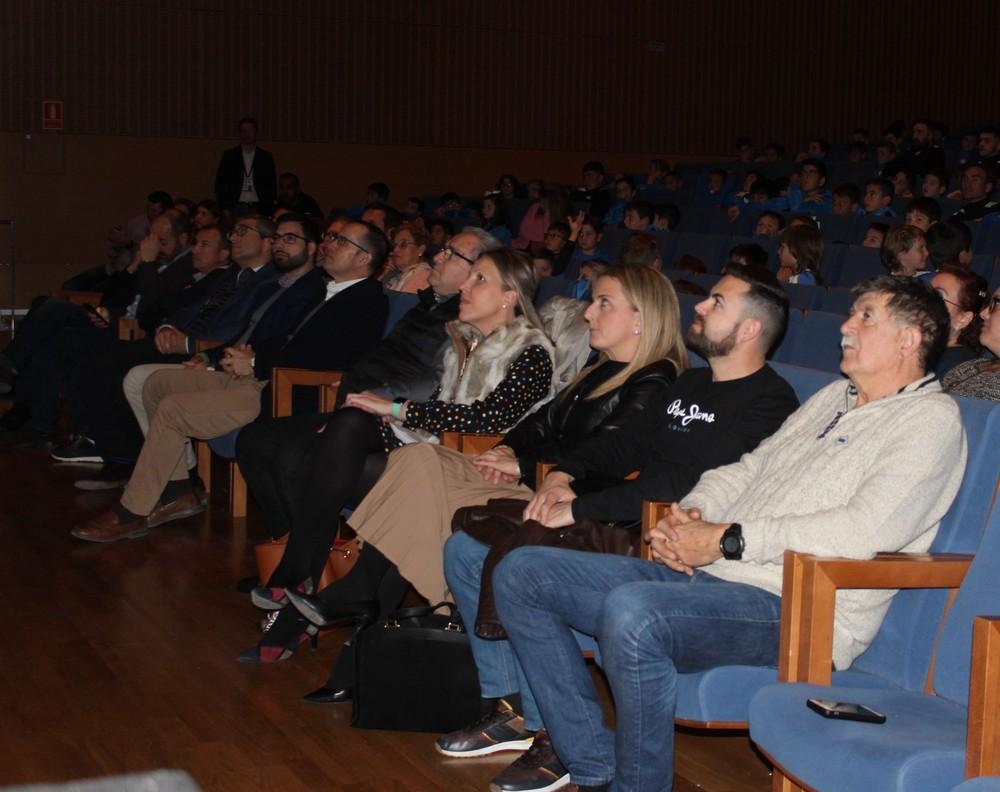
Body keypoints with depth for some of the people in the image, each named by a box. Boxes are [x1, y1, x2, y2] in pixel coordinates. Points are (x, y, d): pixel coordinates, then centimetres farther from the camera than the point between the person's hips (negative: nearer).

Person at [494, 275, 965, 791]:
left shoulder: (931, 417, -3)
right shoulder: (832, 398, 25)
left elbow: (869, 528, -18)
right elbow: (746, 469, 26)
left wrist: (727, 538, -14)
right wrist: (688, 515, 2)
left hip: (798, 611, -9)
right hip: (704, 576, 10)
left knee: (631, 611, -38)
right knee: (522, 573, -1)